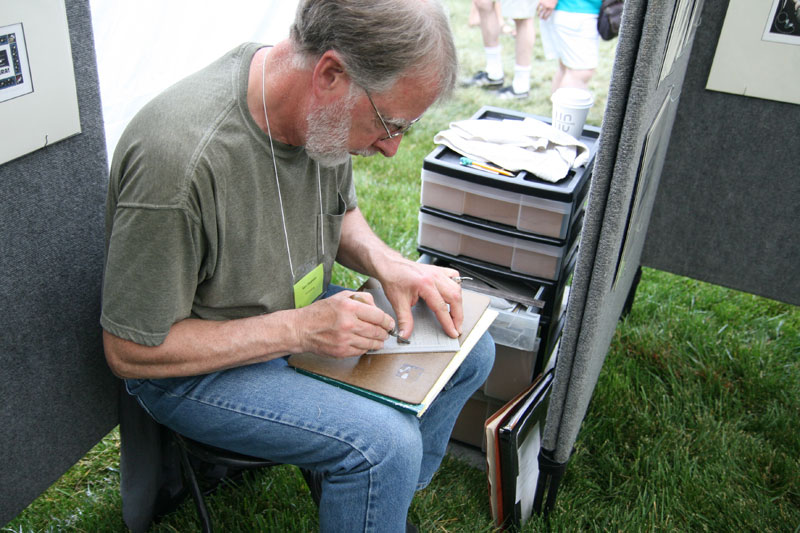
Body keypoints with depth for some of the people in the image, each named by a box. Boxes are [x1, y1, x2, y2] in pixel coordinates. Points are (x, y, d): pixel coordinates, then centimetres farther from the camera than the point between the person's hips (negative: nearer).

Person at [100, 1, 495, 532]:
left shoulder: (321, 109, -11)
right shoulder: (181, 159, -34)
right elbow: (129, 352, -24)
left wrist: (385, 262, -12)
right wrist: (300, 330, -26)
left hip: (301, 309, 8)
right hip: (195, 363, -7)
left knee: (471, 350, 3)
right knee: (385, 444, -27)